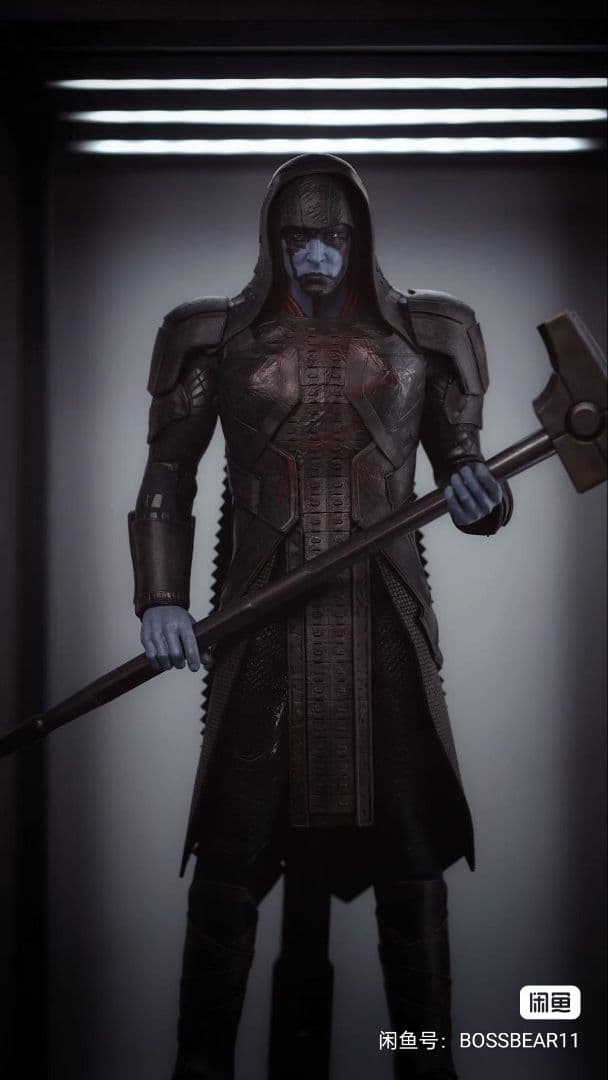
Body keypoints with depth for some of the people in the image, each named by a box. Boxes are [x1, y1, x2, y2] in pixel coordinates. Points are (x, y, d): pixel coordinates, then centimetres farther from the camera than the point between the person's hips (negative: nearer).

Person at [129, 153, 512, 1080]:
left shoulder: (422, 333, 8)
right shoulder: (217, 337, 7)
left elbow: (461, 464, 10)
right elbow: (167, 483, 7)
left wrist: (483, 498, -14)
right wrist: (161, 599, -6)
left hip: (386, 618, 1)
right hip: (265, 620, 0)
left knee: (408, 853, 4)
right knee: (232, 854, 1)